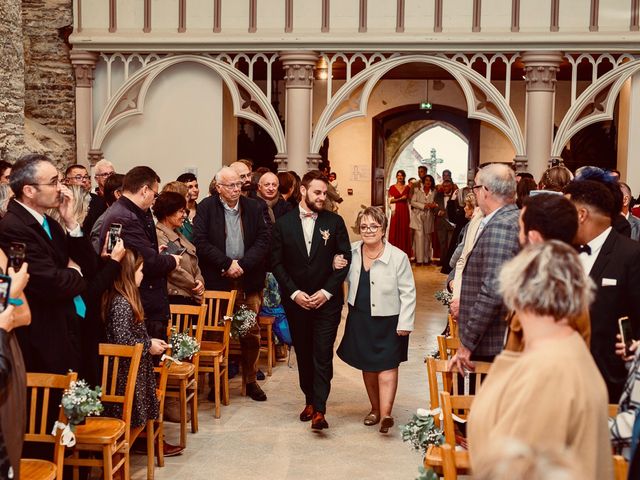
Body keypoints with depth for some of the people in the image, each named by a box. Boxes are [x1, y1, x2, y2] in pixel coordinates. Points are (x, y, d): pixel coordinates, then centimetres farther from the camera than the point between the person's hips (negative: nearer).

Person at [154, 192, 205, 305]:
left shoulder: (177, 234, 18)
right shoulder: (159, 236, -13)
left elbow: (193, 262, 17)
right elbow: (173, 270, -18)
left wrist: (199, 281, -2)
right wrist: (196, 287, -7)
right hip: (176, 299, -9)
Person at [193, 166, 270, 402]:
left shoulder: (254, 208, 8)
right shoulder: (206, 208, -1)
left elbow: (264, 239, 1)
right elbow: (200, 241, -9)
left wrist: (243, 264, -11)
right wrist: (227, 264, -14)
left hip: (249, 280, 3)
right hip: (217, 280, -2)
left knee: (251, 333, 5)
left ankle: (251, 380, 20)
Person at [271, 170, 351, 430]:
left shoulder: (334, 221, -1)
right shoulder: (283, 223, 1)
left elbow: (345, 260, -1)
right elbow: (277, 263, 1)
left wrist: (326, 291, -9)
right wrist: (294, 293, -8)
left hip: (327, 300, -2)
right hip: (296, 301, 2)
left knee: (323, 354, -6)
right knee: (303, 354, 11)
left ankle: (319, 409, -7)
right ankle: (310, 399, 26)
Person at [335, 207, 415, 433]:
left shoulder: (397, 257, -13)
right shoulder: (352, 252, 0)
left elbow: (408, 293, -9)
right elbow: (347, 279, 17)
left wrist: (405, 323, -12)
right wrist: (337, 268, -3)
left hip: (387, 320, -5)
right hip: (360, 319, 5)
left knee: (386, 365, -6)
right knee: (367, 365, 13)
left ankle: (385, 413, -10)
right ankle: (375, 409, 26)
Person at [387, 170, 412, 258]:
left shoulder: (407, 188, 8)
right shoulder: (392, 187, 3)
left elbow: (409, 201, 9)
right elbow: (390, 200, -2)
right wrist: (400, 199, -12)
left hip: (405, 211, 2)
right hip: (396, 211, -2)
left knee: (404, 231, 2)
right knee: (395, 231, -2)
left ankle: (404, 253, 8)